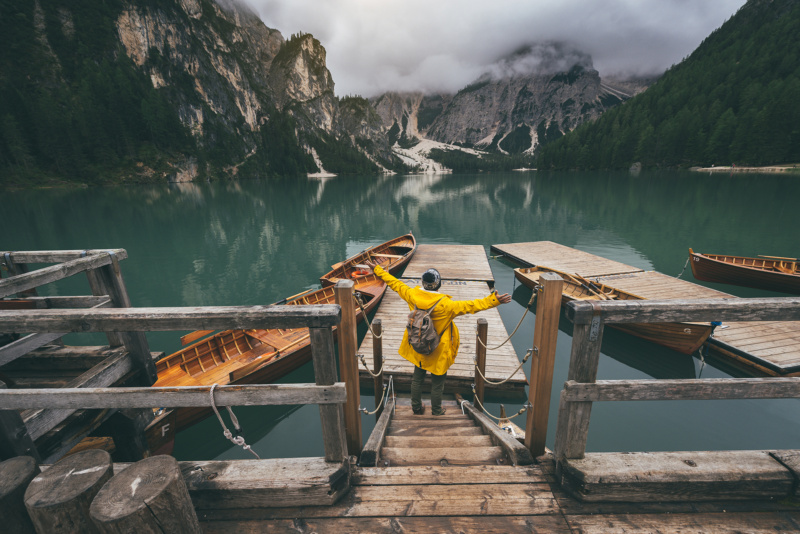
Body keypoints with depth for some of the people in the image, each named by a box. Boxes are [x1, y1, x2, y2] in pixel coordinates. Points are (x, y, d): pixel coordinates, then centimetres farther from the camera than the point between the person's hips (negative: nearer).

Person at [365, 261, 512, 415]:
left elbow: (394, 283, -5)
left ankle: (416, 407, 42)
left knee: (417, 378, 24)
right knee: (437, 383, 18)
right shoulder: (445, 305, -29)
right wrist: (494, 301, -28)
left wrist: (376, 269, 7)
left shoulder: (412, 295, -17)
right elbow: (470, 306, -30)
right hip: (438, 353, -4)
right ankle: (437, 411, 38)